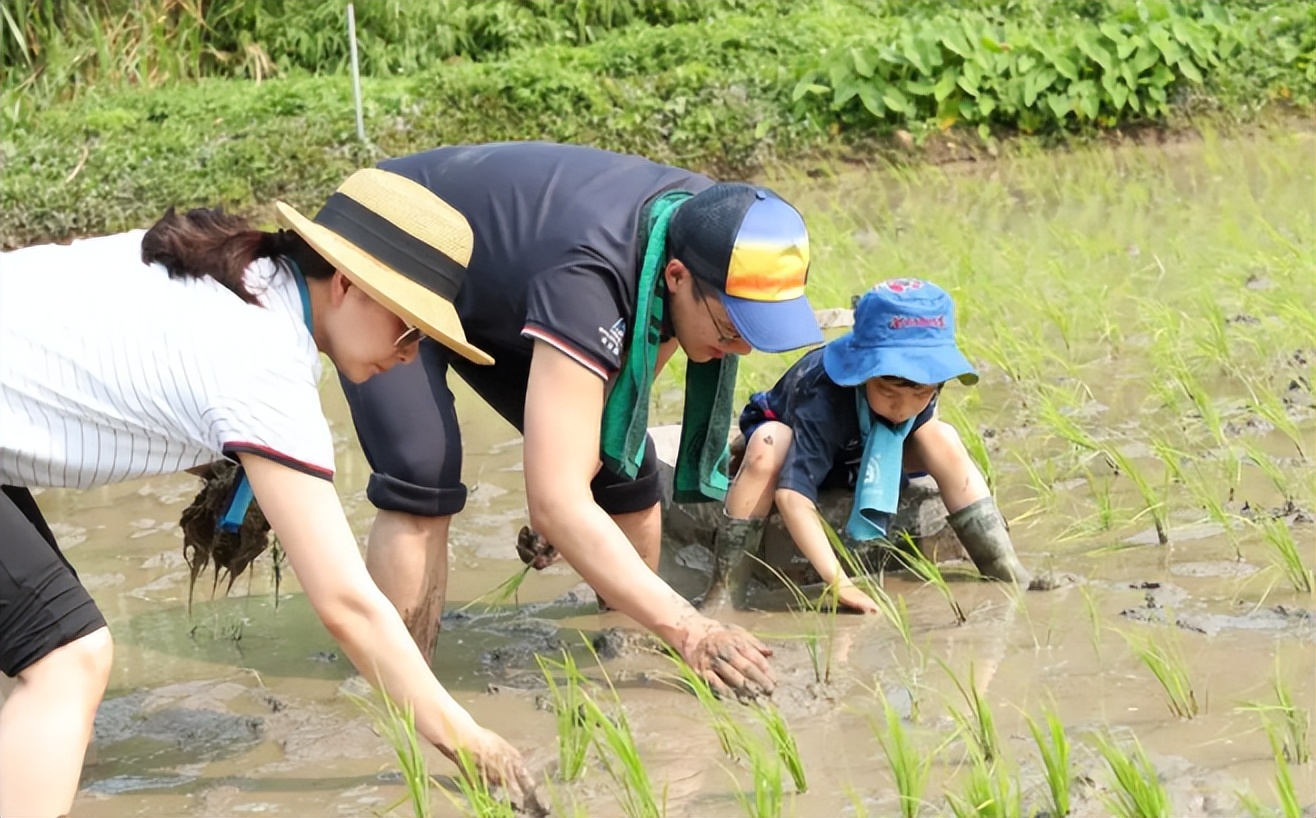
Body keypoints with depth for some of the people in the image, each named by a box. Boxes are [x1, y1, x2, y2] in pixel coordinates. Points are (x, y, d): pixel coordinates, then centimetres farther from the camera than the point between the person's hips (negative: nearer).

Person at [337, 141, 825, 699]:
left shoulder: (707, 227, -20)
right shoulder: (586, 275, -43)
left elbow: (635, 369, 1)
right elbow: (555, 505, -46)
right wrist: (686, 629, -49)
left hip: (493, 292, 7)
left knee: (624, 469, -3)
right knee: (424, 481, -28)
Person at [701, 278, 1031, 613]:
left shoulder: (924, 375, -27)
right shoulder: (823, 398, -44)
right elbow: (792, 494, -51)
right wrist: (839, 582, -56)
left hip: (861, 454, 5)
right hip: (794, 442, -5)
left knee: (942, 439, -21)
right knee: (767, 445, -40)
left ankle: (1006, 572, -17)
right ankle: (725, 589, -35)